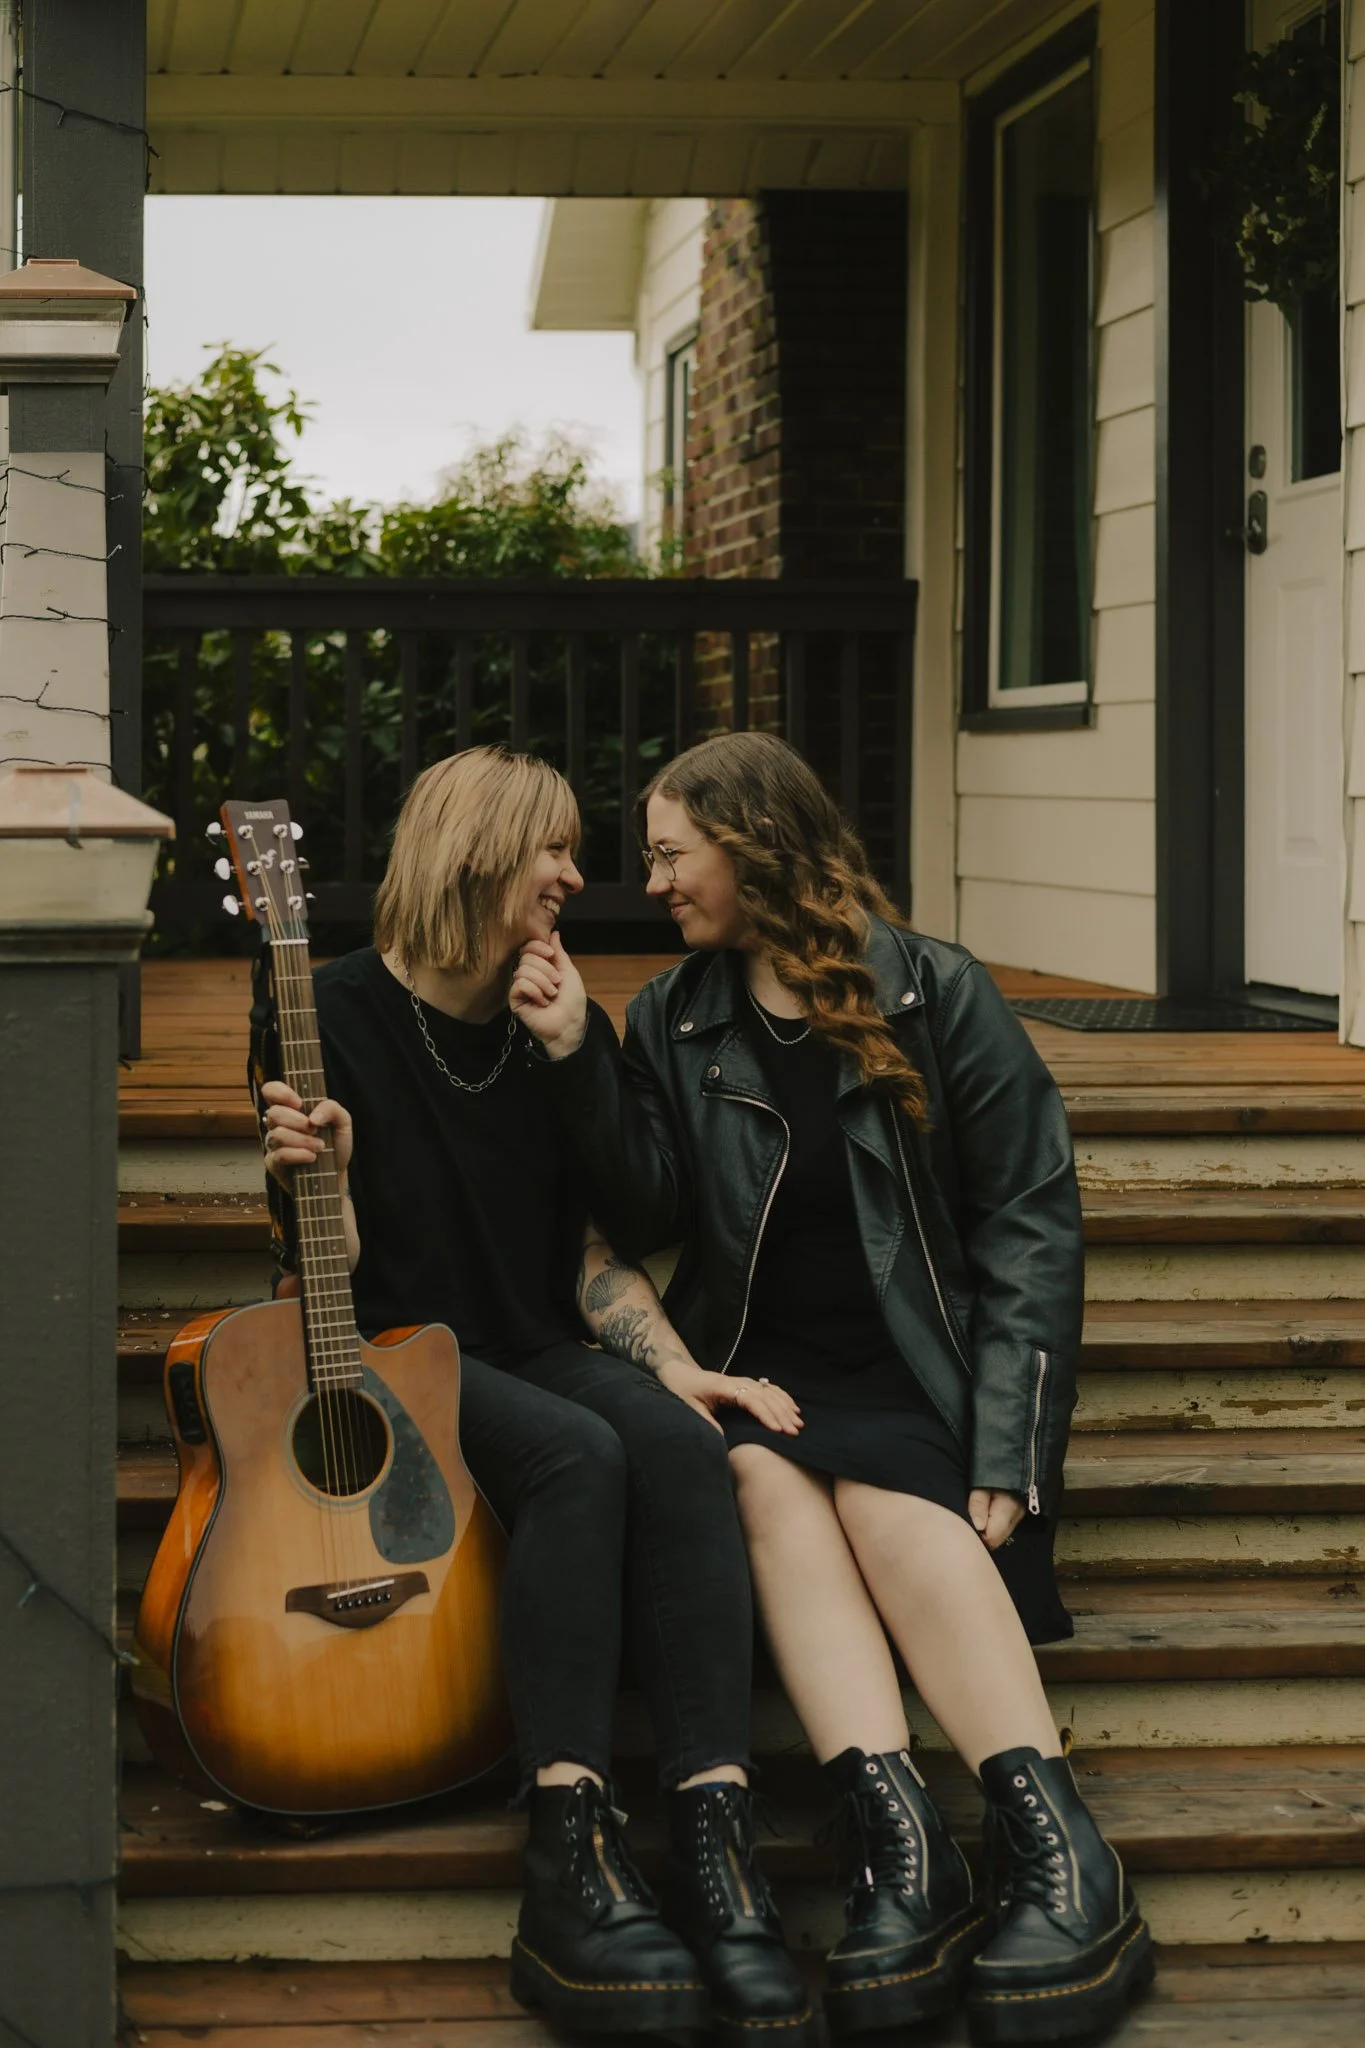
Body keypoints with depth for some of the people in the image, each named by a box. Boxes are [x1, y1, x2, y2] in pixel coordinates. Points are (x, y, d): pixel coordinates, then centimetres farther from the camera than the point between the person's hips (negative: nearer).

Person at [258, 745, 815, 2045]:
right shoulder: (340, 1014, -4)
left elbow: (591, 1256, 13)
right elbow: (335, 1271, -5)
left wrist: (675, 1366, -4)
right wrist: (307, 1175, -26)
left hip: (541, 1355, 4)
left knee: (676, 1443, -31)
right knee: (579, 1455, -35)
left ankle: (715, 1847, -43)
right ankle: (570, 1868, -45)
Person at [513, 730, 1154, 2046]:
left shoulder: (935, 996, 2)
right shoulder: (675, 1020, 14)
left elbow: (1029, 1223, -2)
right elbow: (648, 1214, 4)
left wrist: (1003, 1448, -12)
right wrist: (577, 1054, -7)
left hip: (923, 1369, -2)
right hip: (759, 1367, 2)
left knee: (887, 1497, -33)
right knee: (766, 1478, -31)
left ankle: (1059, 1850, -44)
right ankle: (903, 1851, -47)